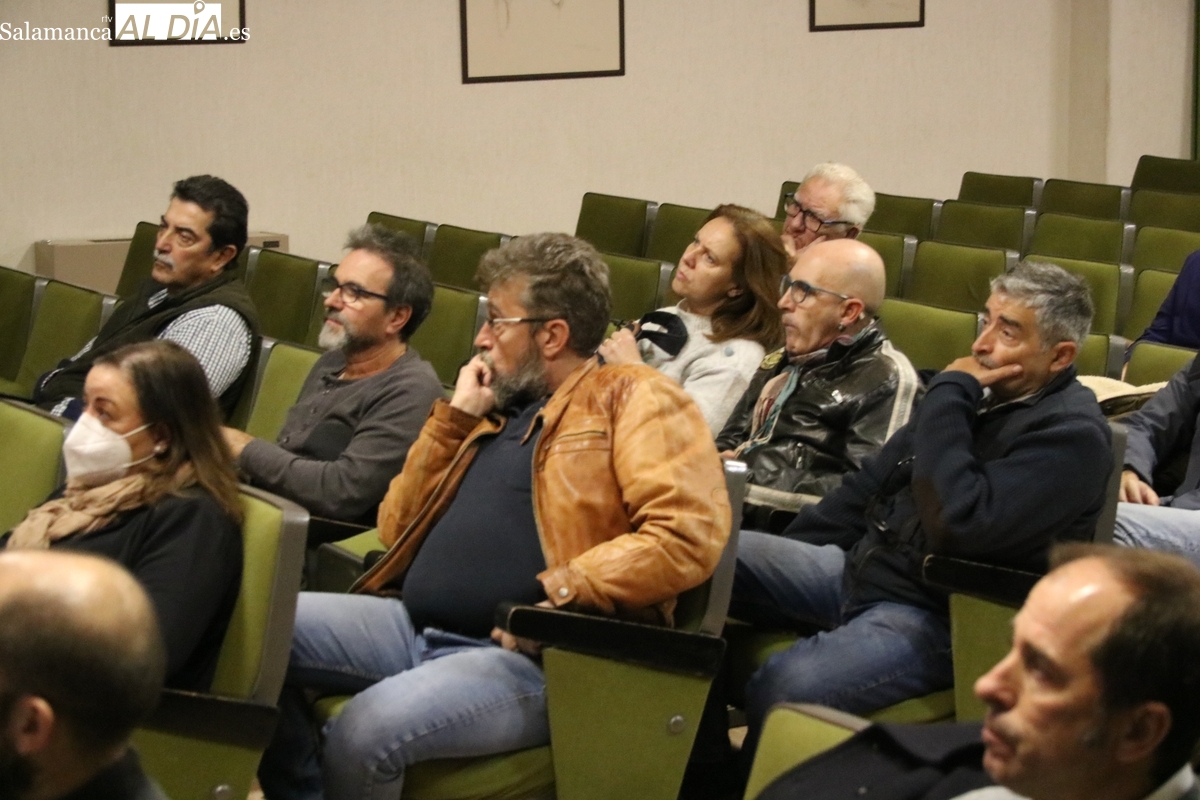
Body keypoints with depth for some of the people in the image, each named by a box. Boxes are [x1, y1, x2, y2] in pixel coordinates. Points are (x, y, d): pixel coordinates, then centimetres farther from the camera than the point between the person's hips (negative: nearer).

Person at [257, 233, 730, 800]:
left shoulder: (633, 398, -1)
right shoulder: (495, 411, 22)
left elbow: (690, 534, -16)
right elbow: (397, 528, 21)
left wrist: (559, 593, -19)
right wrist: (454, 418, 12)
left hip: (524, 656, -8)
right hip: (413, 627, 8)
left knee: (362, 733, -31)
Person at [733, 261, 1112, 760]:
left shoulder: (1072, 435, -15)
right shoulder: (977, 393, 11)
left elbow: (959, 522, -28)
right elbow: (873, 483, 20)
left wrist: (949, 398, -18)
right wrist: (780, 557, 16)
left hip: (939, 616, -9)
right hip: (861, 567, 9)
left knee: (781, 689, -33)